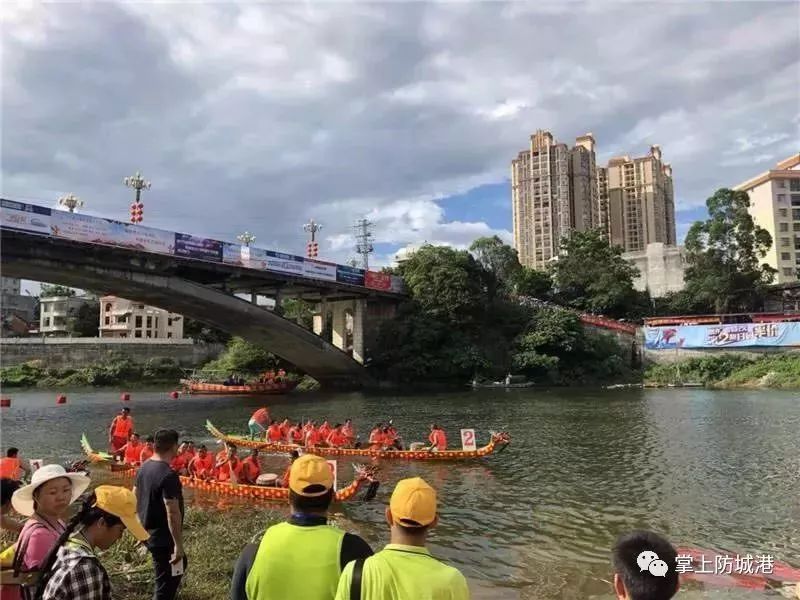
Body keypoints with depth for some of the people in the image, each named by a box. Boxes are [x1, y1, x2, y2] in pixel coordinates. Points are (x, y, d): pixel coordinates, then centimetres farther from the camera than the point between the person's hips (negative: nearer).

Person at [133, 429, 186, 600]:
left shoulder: (144, 467, 1)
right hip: (163, 537, -9)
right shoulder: (168, 475, -26)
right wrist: (178, 545, -21)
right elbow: (172, 513, -27)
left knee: (179, 565, 26)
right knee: (166, 581, 6)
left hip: (148, 532, 9)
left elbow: (136, 498, 13)